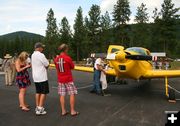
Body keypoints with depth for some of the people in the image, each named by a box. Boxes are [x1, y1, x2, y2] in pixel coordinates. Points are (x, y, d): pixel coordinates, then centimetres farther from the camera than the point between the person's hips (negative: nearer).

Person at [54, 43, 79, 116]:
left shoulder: (56, 59, 2)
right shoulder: (68, 58, -14)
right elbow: (72, 67, -3)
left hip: (60, 80, 5)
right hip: (68, 79, -5)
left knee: (62, 95, 8)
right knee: (72, 94, 4)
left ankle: (63, 111, 15)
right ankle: (72, 111, 8)